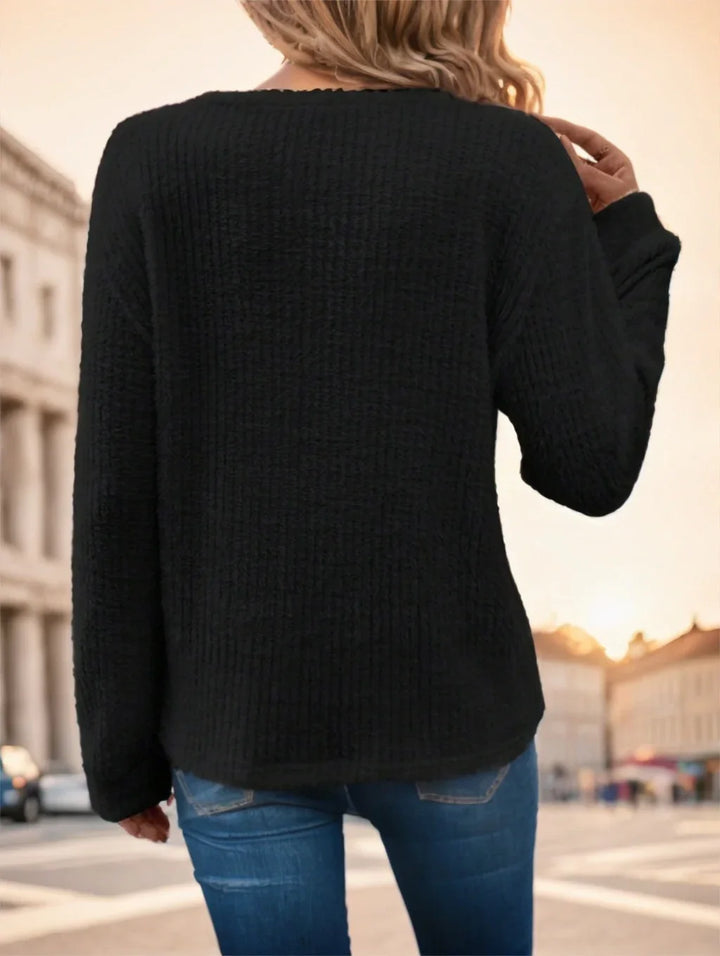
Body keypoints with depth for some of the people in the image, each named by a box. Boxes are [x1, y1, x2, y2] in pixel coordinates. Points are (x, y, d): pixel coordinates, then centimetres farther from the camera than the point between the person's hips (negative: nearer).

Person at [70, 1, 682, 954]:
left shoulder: (153, 159, -8)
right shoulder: (513, 160, -10)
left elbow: (116, 494, -8)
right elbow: (589, 467, -8)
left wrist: (122, 750, 2)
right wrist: (628, 235, 4)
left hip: (237, 721, 0)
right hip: (450, 700, 0)